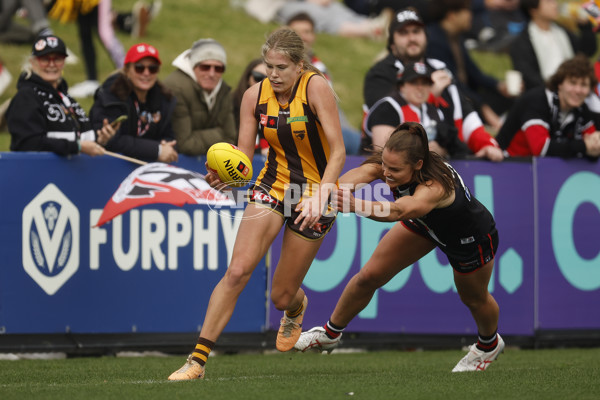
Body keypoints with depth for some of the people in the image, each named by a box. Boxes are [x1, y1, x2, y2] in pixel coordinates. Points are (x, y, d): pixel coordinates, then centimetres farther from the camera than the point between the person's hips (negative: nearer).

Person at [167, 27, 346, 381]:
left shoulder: (316, 87, -19)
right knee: (237, 271, -17)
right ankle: (198, 360, -15)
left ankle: (296, 308, 45)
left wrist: (320, 196, -36)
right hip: (272, 186, 3)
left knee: (281, 296, 4)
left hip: (314, 193, -3)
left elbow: (338, 151, -23)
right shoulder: (255, 96, -6)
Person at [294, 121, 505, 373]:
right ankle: (330, 333, 23)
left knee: (474, 299, 22)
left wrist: (355, 205, -82)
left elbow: (398, 211, -66)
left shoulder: (434, 186, -48)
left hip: (472, 238, -5)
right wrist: (337, 189, -73)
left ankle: (489, 344, 55)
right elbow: (362, 172, -51)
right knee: (370, 276, -1)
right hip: (426, 224, 5)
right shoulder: (391, 162, -31)